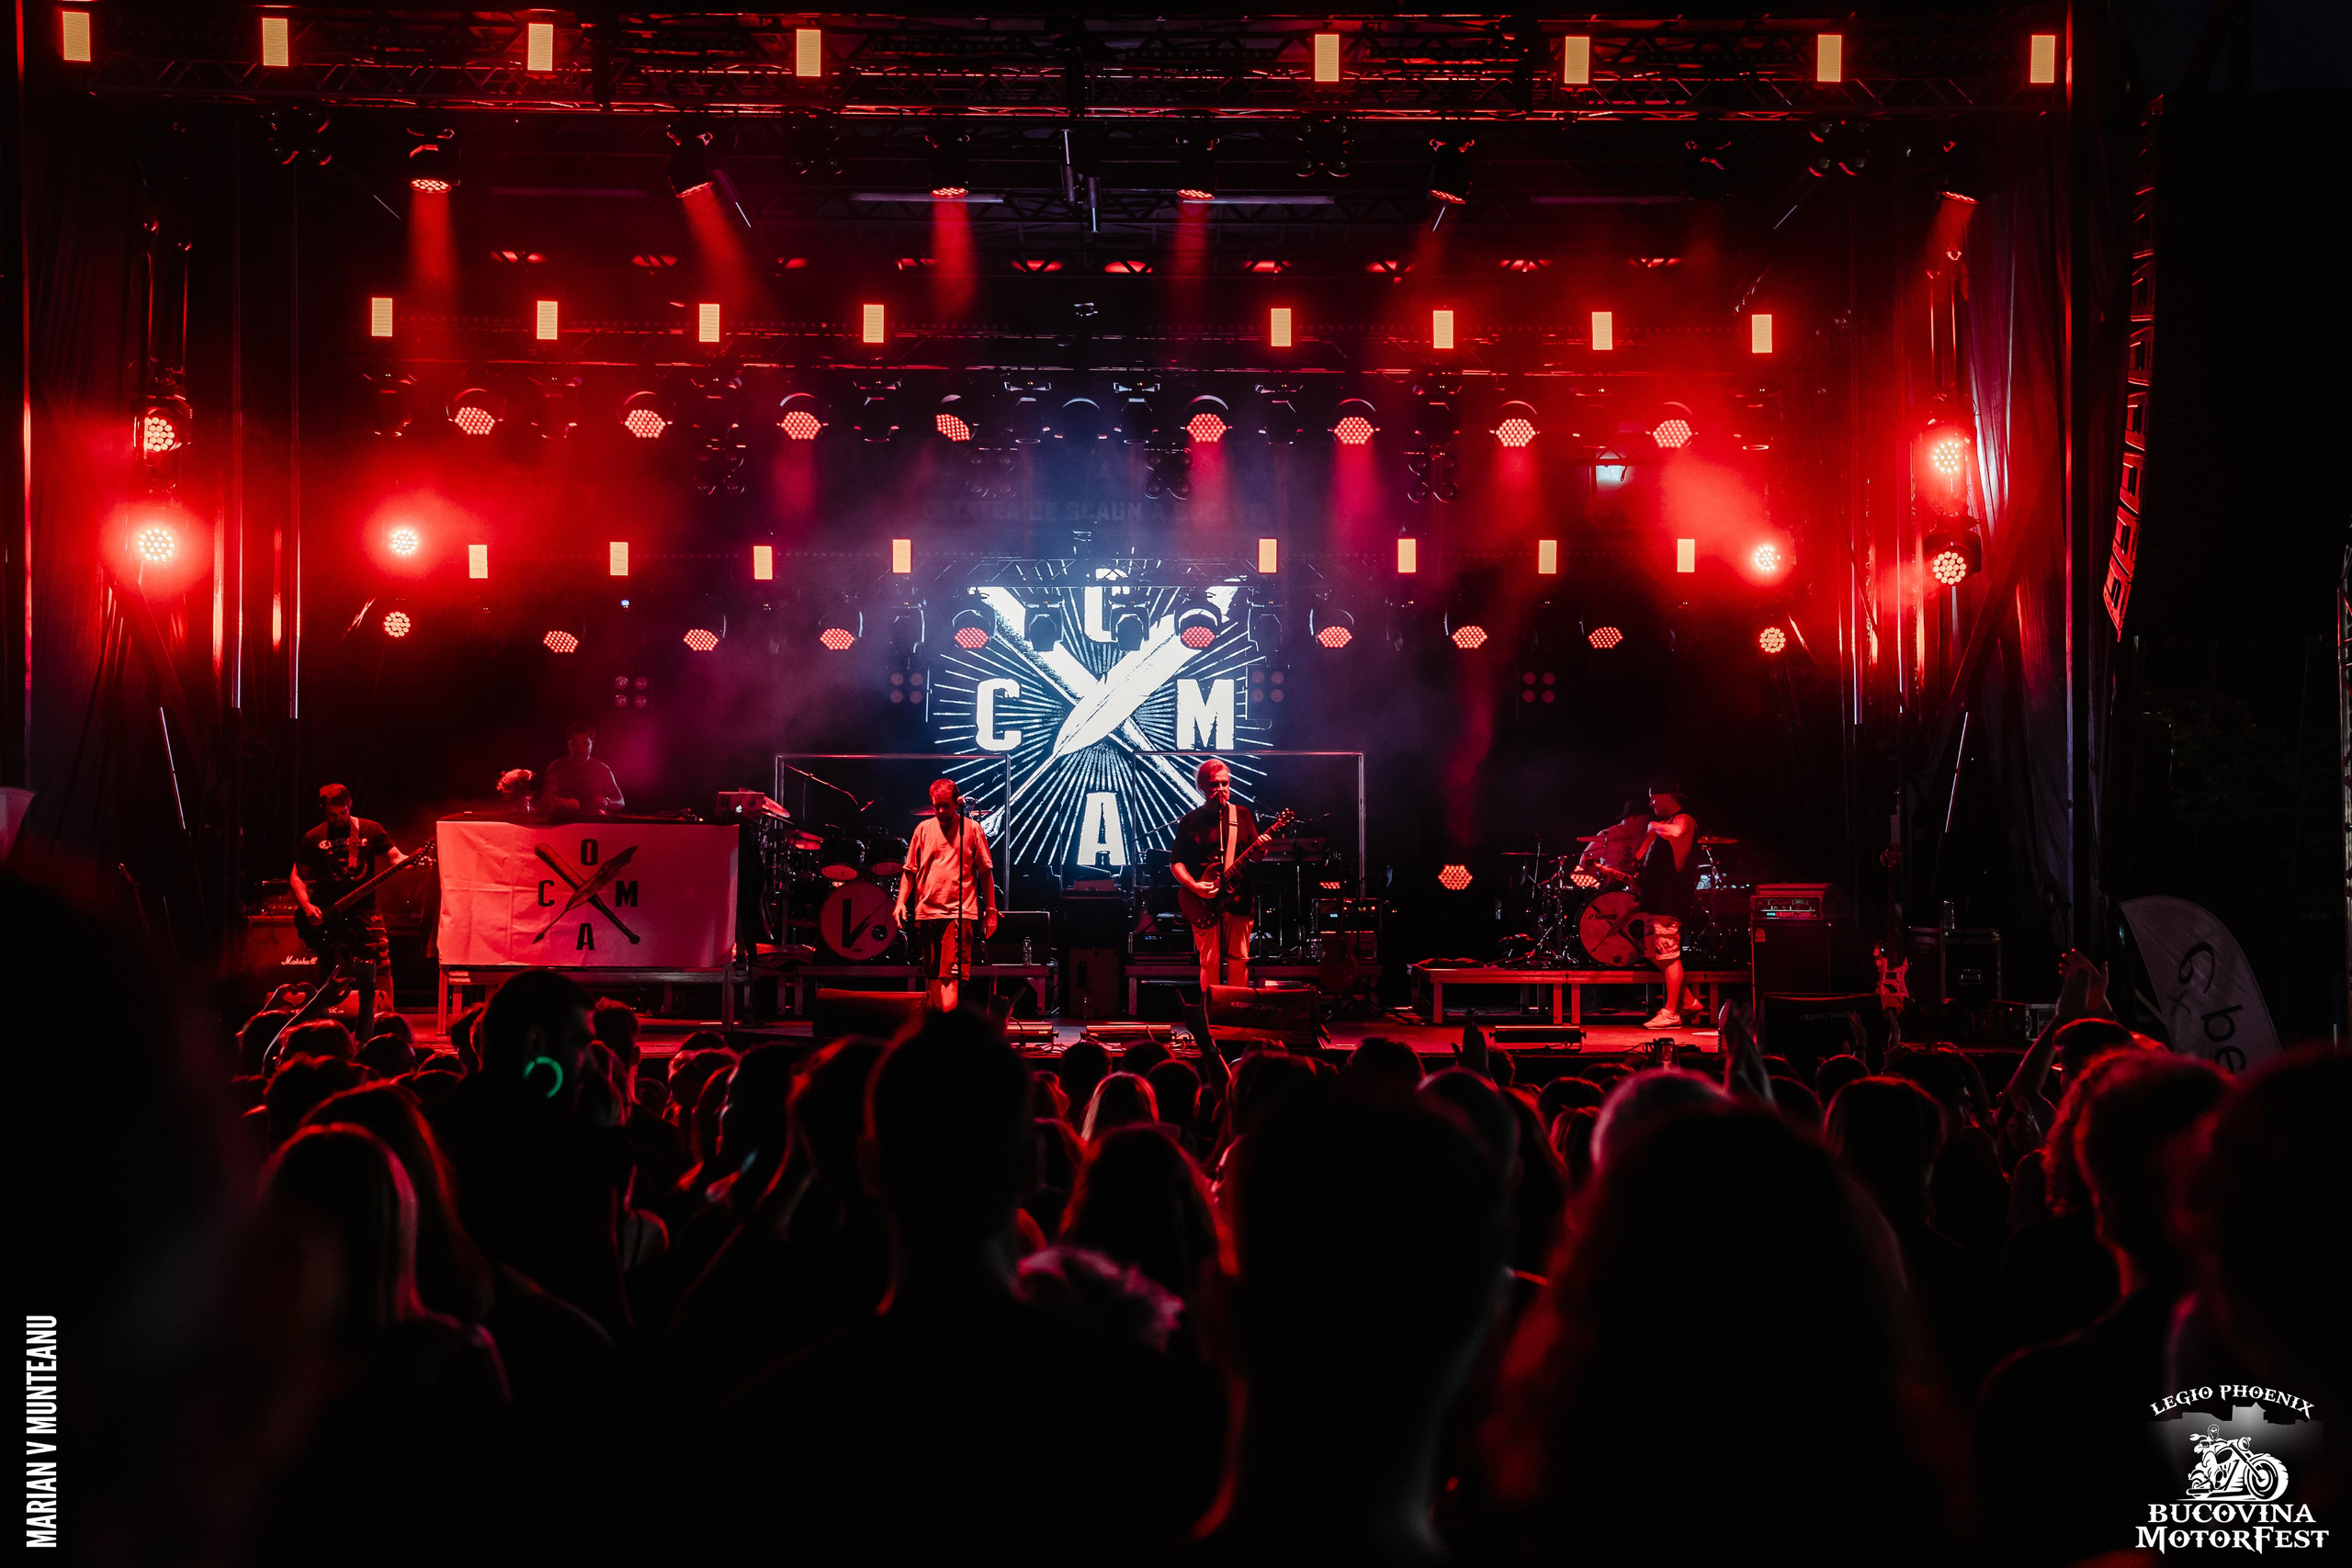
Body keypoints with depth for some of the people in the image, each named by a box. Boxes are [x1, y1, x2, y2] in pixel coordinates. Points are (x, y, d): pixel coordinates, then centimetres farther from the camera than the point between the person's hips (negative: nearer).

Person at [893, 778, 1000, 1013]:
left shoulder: (972, 828, 3)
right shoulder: (923, 829, 10)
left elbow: (986, 871, 6)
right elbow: (910, 870, 14)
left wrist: (991, 910, 2)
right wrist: (901, 901, 1)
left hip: (960, 912, -4)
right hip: (926, 912, 4)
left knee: (952, 975, -16)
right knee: (932, 975, 11)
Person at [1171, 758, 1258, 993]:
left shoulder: (1242, 815, 10)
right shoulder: (1191, 821, 5)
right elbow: (1176, 862, 3)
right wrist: (1194, 886, -13)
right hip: (1204, 904, -1)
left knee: (1239, 960, 0)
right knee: (1210, 961, -3)